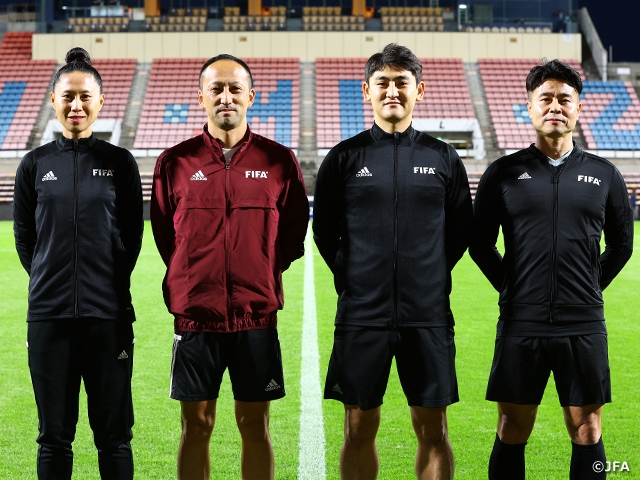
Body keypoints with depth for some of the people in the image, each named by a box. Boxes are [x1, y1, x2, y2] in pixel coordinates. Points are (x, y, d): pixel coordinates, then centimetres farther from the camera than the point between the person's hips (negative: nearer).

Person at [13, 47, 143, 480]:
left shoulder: (120, 163, 3)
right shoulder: (35, 164, 6)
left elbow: (133, 236, 7)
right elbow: (24, 237, 11)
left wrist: (108, 283, 8)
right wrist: (51, 281, 9)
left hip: (108, 314, -1)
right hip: (49, 314, 1)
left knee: (113, 434, 5)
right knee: (54, 435, 8)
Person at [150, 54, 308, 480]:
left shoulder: (279, 160, 2)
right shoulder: (175, 162, 2)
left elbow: (295, 228, 11)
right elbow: (163, 232, 11)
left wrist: (268, 272, 6)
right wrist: (192, 278, 8)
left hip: (257, 313, 0)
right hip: (195, 312, 0)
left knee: (255, 425, 8)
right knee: (196, 425, 7)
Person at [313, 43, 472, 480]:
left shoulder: (443, 158, 6)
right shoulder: (345, 157, 3)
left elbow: (461, 230, 13)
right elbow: (324, 232, 9)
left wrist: (431, 275, 6)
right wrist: (351, 277, 2)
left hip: (428, 315, 1)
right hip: (362, 314, 0)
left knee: (433, 429, 5)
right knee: (360, 428, 6)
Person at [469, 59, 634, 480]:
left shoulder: (604, 175, 6)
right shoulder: (503, 173, 3)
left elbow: (621, 244, 16)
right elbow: (481, 245, 10)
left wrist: (591, 287, 10)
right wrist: (513, 288, 7)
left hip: (584, 327, 1)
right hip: (520, 326, -1)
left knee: (587, 433, 6)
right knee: (512, 434, 6)